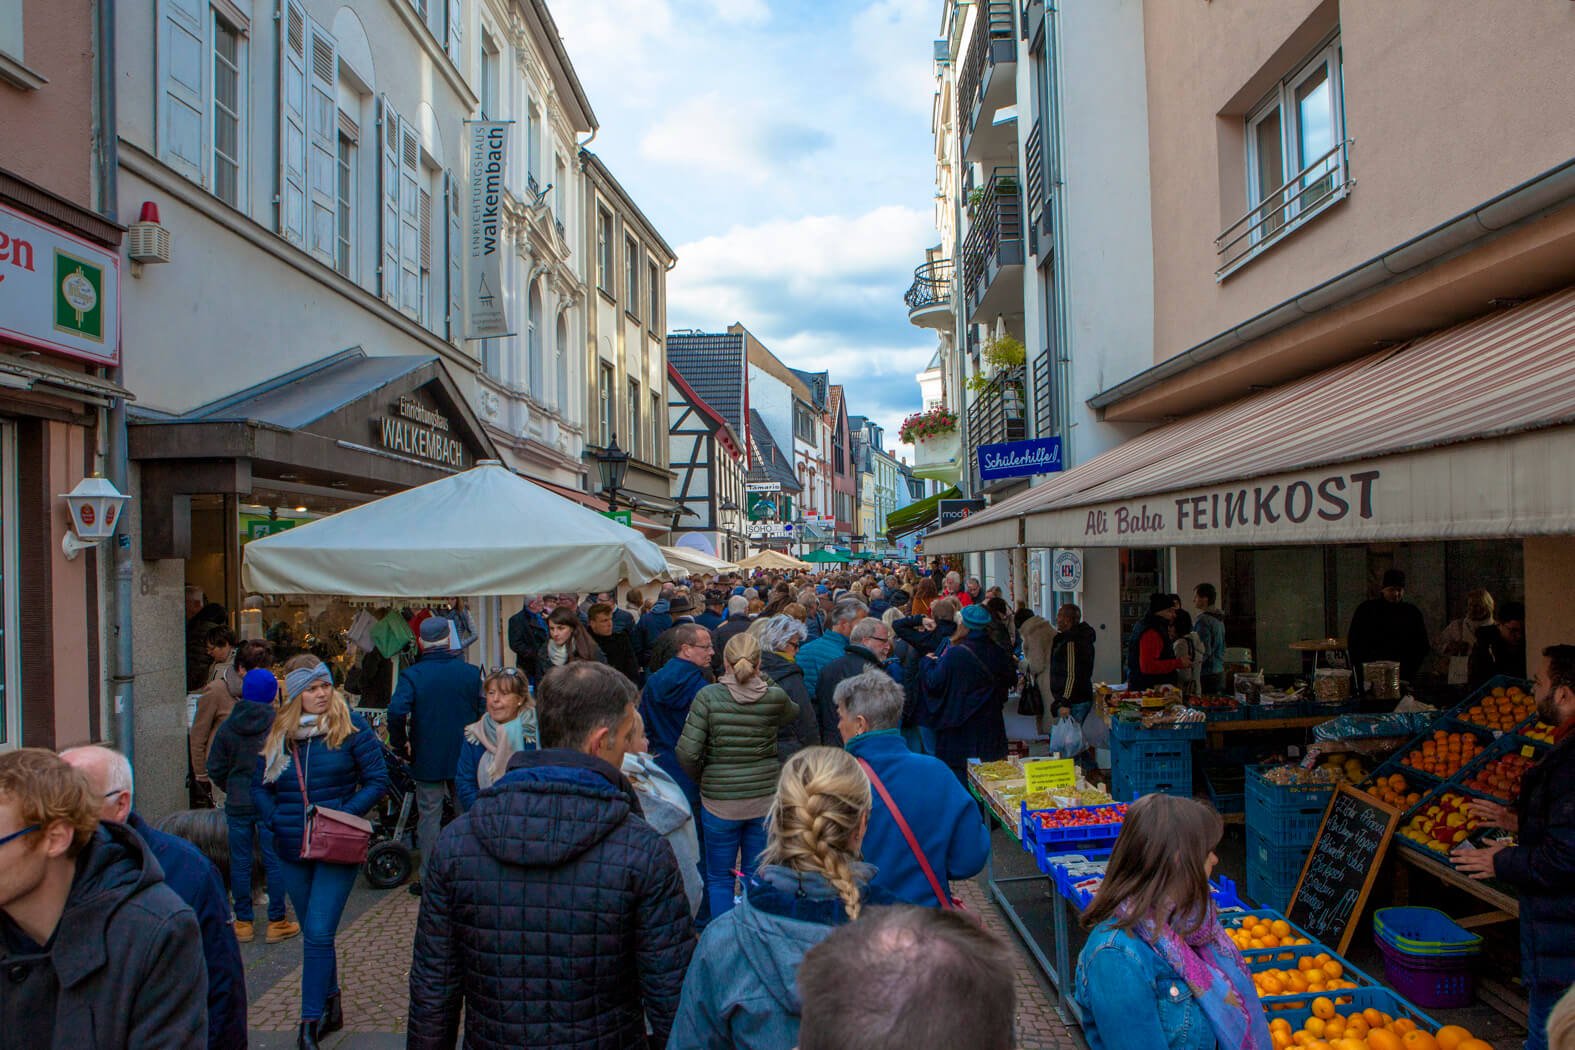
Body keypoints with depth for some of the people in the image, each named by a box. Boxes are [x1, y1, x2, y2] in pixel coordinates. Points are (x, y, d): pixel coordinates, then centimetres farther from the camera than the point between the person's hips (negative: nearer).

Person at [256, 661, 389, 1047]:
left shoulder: (351, 727, -8)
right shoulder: (278, 734, 5)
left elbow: (378, 780, -6)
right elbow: (259, 786, 12)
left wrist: (345, 814, -18)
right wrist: (275, 820, -4)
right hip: (292, 849, 5)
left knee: (318, 934, -9)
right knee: (314, 934, 16)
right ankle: (331, 1006, 32)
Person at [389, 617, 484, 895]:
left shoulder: (412, 675, -11)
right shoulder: (472, 672, -4)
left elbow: (396, 711, -23)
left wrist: (401, 745, -9)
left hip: (427, 759, -2)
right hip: (465, 757, 2)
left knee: (429, 816, 8)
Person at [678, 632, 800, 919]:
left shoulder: (708, 696, -13)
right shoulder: (775, 698, -9)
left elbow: (687, 752, -15)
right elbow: (795, 714, 15)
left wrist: (700, 778, 4)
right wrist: (766, 682, 11)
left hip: (719, 799, -2)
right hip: (765, 798, 2)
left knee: (719, 879, 14)